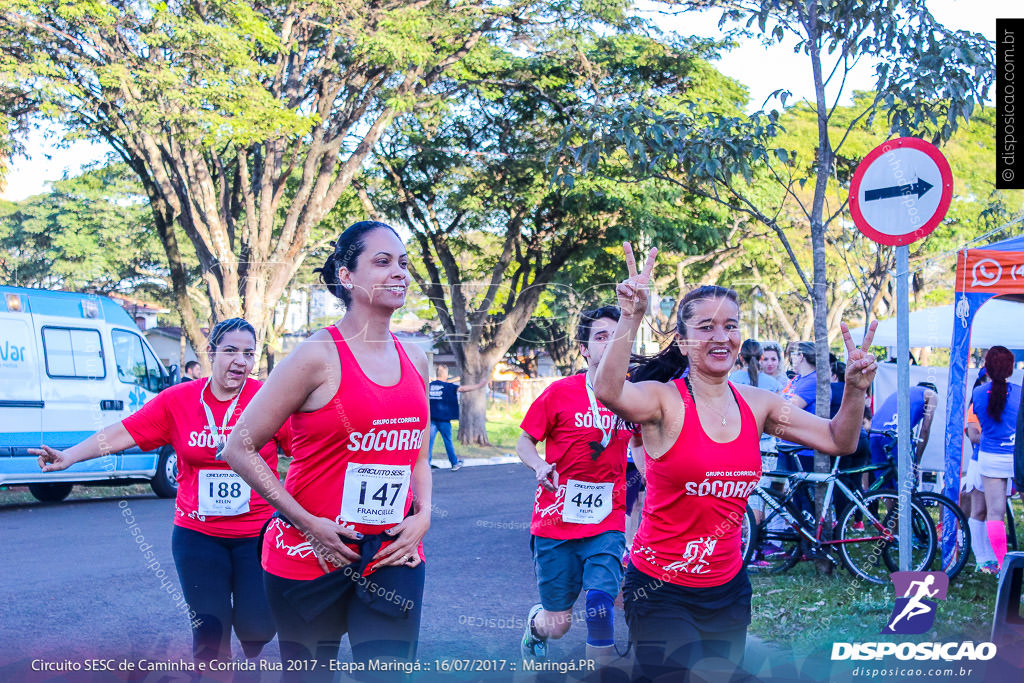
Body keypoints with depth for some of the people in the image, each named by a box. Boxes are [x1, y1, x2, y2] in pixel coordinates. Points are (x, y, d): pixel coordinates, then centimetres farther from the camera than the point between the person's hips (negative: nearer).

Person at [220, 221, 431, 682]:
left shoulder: (414, 361, 7)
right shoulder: (319, 356, -11)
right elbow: (239, 448, -10)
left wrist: (422, 516, 1)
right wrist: (308, 523, -13)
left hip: (392, 555, 4)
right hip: (312, 554, -4)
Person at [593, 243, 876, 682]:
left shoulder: (757, 405, 2)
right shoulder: (665, 400, -15)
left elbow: (838, 441, 6)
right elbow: (609, 392, -37)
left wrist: (855, 389, -11)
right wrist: (631, 316, -47)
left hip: (728, 587, 6)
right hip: (661, 589, -5)